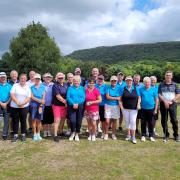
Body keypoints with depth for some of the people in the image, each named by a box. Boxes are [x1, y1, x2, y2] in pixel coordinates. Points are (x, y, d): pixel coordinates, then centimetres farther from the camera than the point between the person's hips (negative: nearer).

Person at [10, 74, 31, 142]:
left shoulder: (28, 87, 5)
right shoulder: (15, 85, 3)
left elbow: (28, 98, -3)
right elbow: (12, 94, -7)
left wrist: (22, 103, -18)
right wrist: (17, 102, -20)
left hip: (24, 107, 0)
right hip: (14, 106, 0)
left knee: (23, 121, 6)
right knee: (15, 121, 5)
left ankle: (23, 135, 18)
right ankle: (15, 135, 15)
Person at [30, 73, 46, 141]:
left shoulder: (43, 87, 5)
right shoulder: (32, 87, 3)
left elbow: (43, 98, 1)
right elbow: (32, 97, -4)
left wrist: (41, 106, -7)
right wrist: (39, 100, -14)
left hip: (41, 105, 1)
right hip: (33, 105, -1)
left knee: (39, 120, 5)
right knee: (34, 120, 2)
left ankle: (38, 134, 17)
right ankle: (34, 134, 11)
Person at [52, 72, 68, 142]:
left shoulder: (66, 85, 8)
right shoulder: (55, 85, -12)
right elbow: (58, 96, -16)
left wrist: (66, 102, 0)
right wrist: (65, 102, -10)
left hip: (64, 105, 6)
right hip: (57, 105, -6)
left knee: (63, 119, 15)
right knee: (57, 120, -8)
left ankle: (61, 132, 32)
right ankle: (55, 135, -1)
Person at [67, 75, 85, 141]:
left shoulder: (82, 88, 9)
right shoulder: (70, 88, 8)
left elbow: (83, 98, -1)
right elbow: (68, 97, -2)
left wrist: (77, 104, -14)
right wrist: (73, 104, -16)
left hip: (80, 107, 1)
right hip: (71, 107, -1)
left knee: (79, 121, 4)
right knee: (72, 121, -11)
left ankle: (77, 134, 24)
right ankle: (73, 133, 16)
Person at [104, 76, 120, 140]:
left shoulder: (118, 88, 4)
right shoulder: (108, 88, 0)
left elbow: (119, 98, -2)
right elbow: (107, 97, -10)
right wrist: (116, 98, -8)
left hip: (116, 106, 2)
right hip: (108, 106, -1)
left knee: (114, 121, 8)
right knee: (107, 121, -5)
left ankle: (113, 134, 22)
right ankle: (106, 134, 11)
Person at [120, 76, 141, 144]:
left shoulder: (135, 89, 4)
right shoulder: (123, 89, 3)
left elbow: (139, 97, 7)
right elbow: (120, 98, 5)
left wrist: (138, 104, -6)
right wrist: (121, 105, -7)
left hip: (134, 109, -1)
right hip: (125, 108, 1)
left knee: (133, 122, -5)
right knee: (127, 121, 9)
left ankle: (133, 137, 4)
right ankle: (128, 135, 24)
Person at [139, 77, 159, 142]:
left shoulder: (153, 89, 0)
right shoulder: (141, 89, -1)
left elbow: (156, 100, 2)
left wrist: (155, 109, 0)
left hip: (151, 108, 0)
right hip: (143, 109, 0)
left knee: (151, 123, 8)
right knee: (143, 123, 9)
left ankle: (151, 136, 21)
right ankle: (143, 135, 21)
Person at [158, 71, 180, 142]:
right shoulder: (161, 84, 5)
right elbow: (159, 94, 0)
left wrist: (171, 101, -8)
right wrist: (165, 101, -12)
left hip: (172, 104, 0)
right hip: (163, 104, 1)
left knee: (174, 120, -1)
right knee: (164, 120, 4)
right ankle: (166, 135, 16)